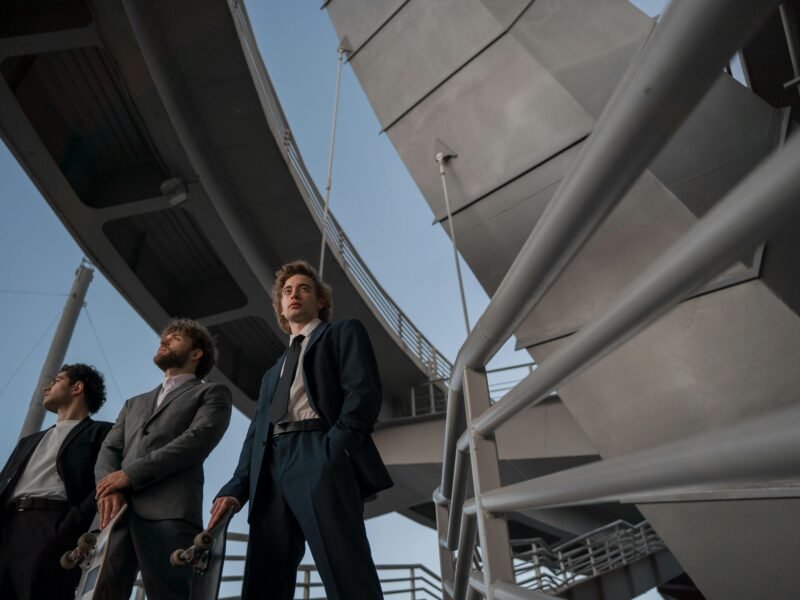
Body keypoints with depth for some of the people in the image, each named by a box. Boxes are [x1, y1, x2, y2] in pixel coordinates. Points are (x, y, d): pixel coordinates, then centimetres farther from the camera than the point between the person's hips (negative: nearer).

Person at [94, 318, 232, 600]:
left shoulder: (212, 393, 13)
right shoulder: (135, 403, 32)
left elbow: (197, 439, -4)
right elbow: (109, 450, 18)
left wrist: (130, 474, -10)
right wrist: (109, 488, -5)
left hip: (168, 510, -5)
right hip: (117, 510, 5)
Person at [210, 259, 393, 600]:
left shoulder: (344, 333, 16)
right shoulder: (273, 374, 35)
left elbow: (365, 393, -1)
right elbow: (256, 434, 25)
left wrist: (335, 451, -16)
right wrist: (236, 488, 7)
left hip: (321, 459, -6)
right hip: (271, 473, 7)